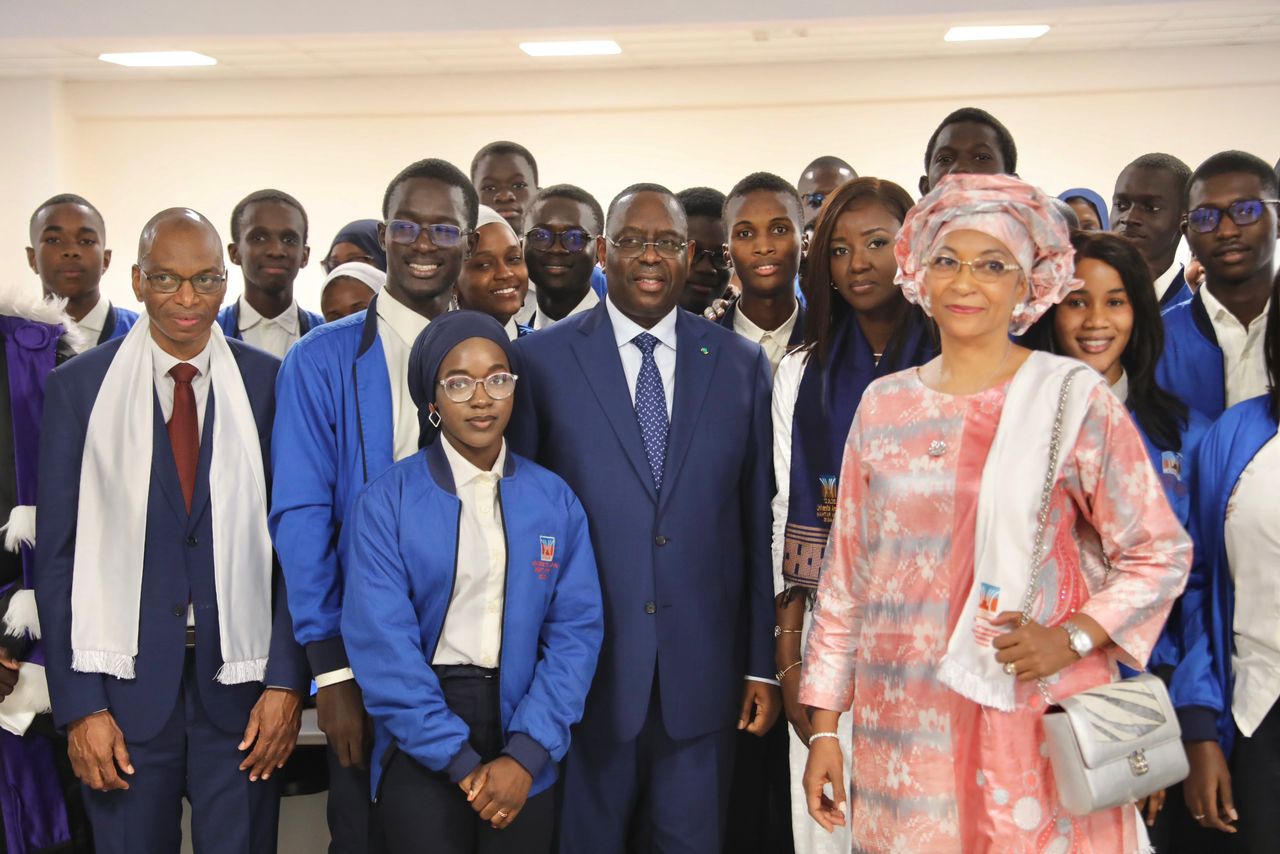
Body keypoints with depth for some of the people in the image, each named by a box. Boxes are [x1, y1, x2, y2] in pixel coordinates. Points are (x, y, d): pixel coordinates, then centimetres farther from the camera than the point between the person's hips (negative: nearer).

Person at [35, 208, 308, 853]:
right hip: (124, 682, 0)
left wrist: (287, 681, -6)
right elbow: (58, 552, -1)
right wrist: (78, 704, -6)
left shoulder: (268, 384, 1)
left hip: (240, 681, 0)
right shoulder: (79, 385, 0)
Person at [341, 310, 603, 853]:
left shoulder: (553, 499, 1)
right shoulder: (387, 501, -6)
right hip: (422, 735, -2)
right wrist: (459, 759, -15)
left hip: (523, 731, 2)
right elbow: (381, 640, -12)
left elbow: (576, 630, -3)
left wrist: (526, 754, -13)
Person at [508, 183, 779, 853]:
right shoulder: (542, 359, -1)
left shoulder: (742, 364, 6)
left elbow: (759, 522, 6)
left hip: (703, 671, 2)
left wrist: (763, 665, 5)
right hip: (585, 671, -1)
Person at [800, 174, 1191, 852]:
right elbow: (847, 571, 10)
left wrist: (1073, 637, -15)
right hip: (903, 728, 3)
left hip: (1038, 724, -3)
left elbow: (1161, 552, 1)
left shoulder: (1075, 399, -2)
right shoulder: (884, 405, 7)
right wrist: (825, 727, 9)